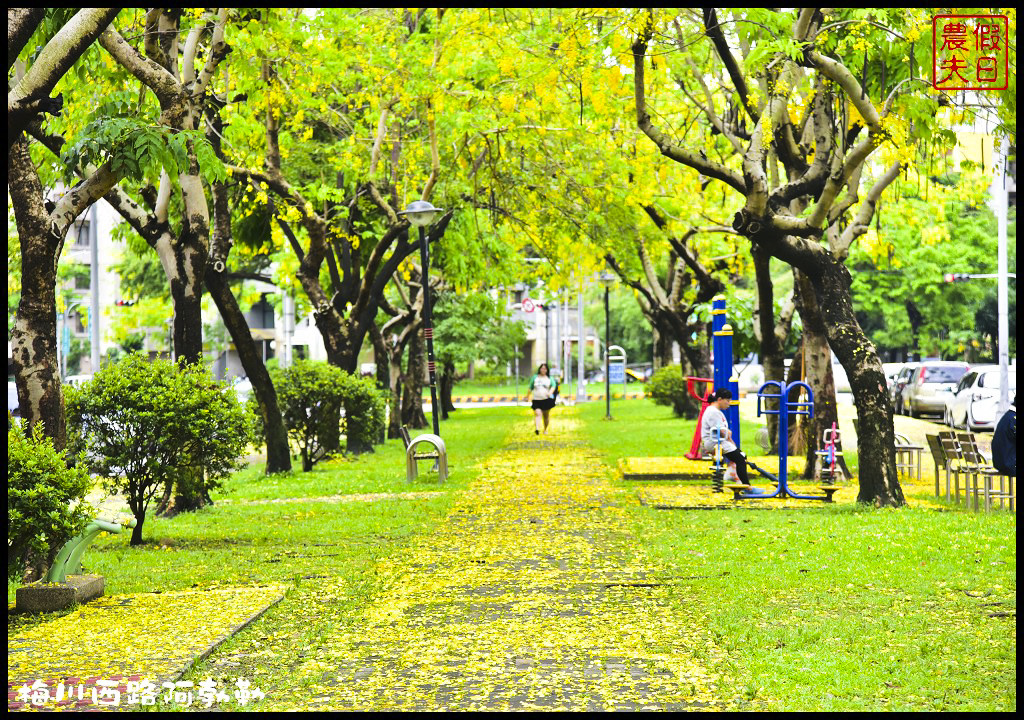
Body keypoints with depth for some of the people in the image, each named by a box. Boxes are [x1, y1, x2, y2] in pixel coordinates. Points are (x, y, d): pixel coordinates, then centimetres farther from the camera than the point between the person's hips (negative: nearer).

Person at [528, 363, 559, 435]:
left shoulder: (550, 378, 5)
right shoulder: (535, 377, 7)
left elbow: (553, 386, -10)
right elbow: (530, 387, 15)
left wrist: (550, 392, -29)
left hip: (546, 399, 1)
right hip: (536, 400, -1)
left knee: (546, 416, 11)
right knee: (538, 414, -19)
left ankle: (545, 430, 28)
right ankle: (537, 429, -35)